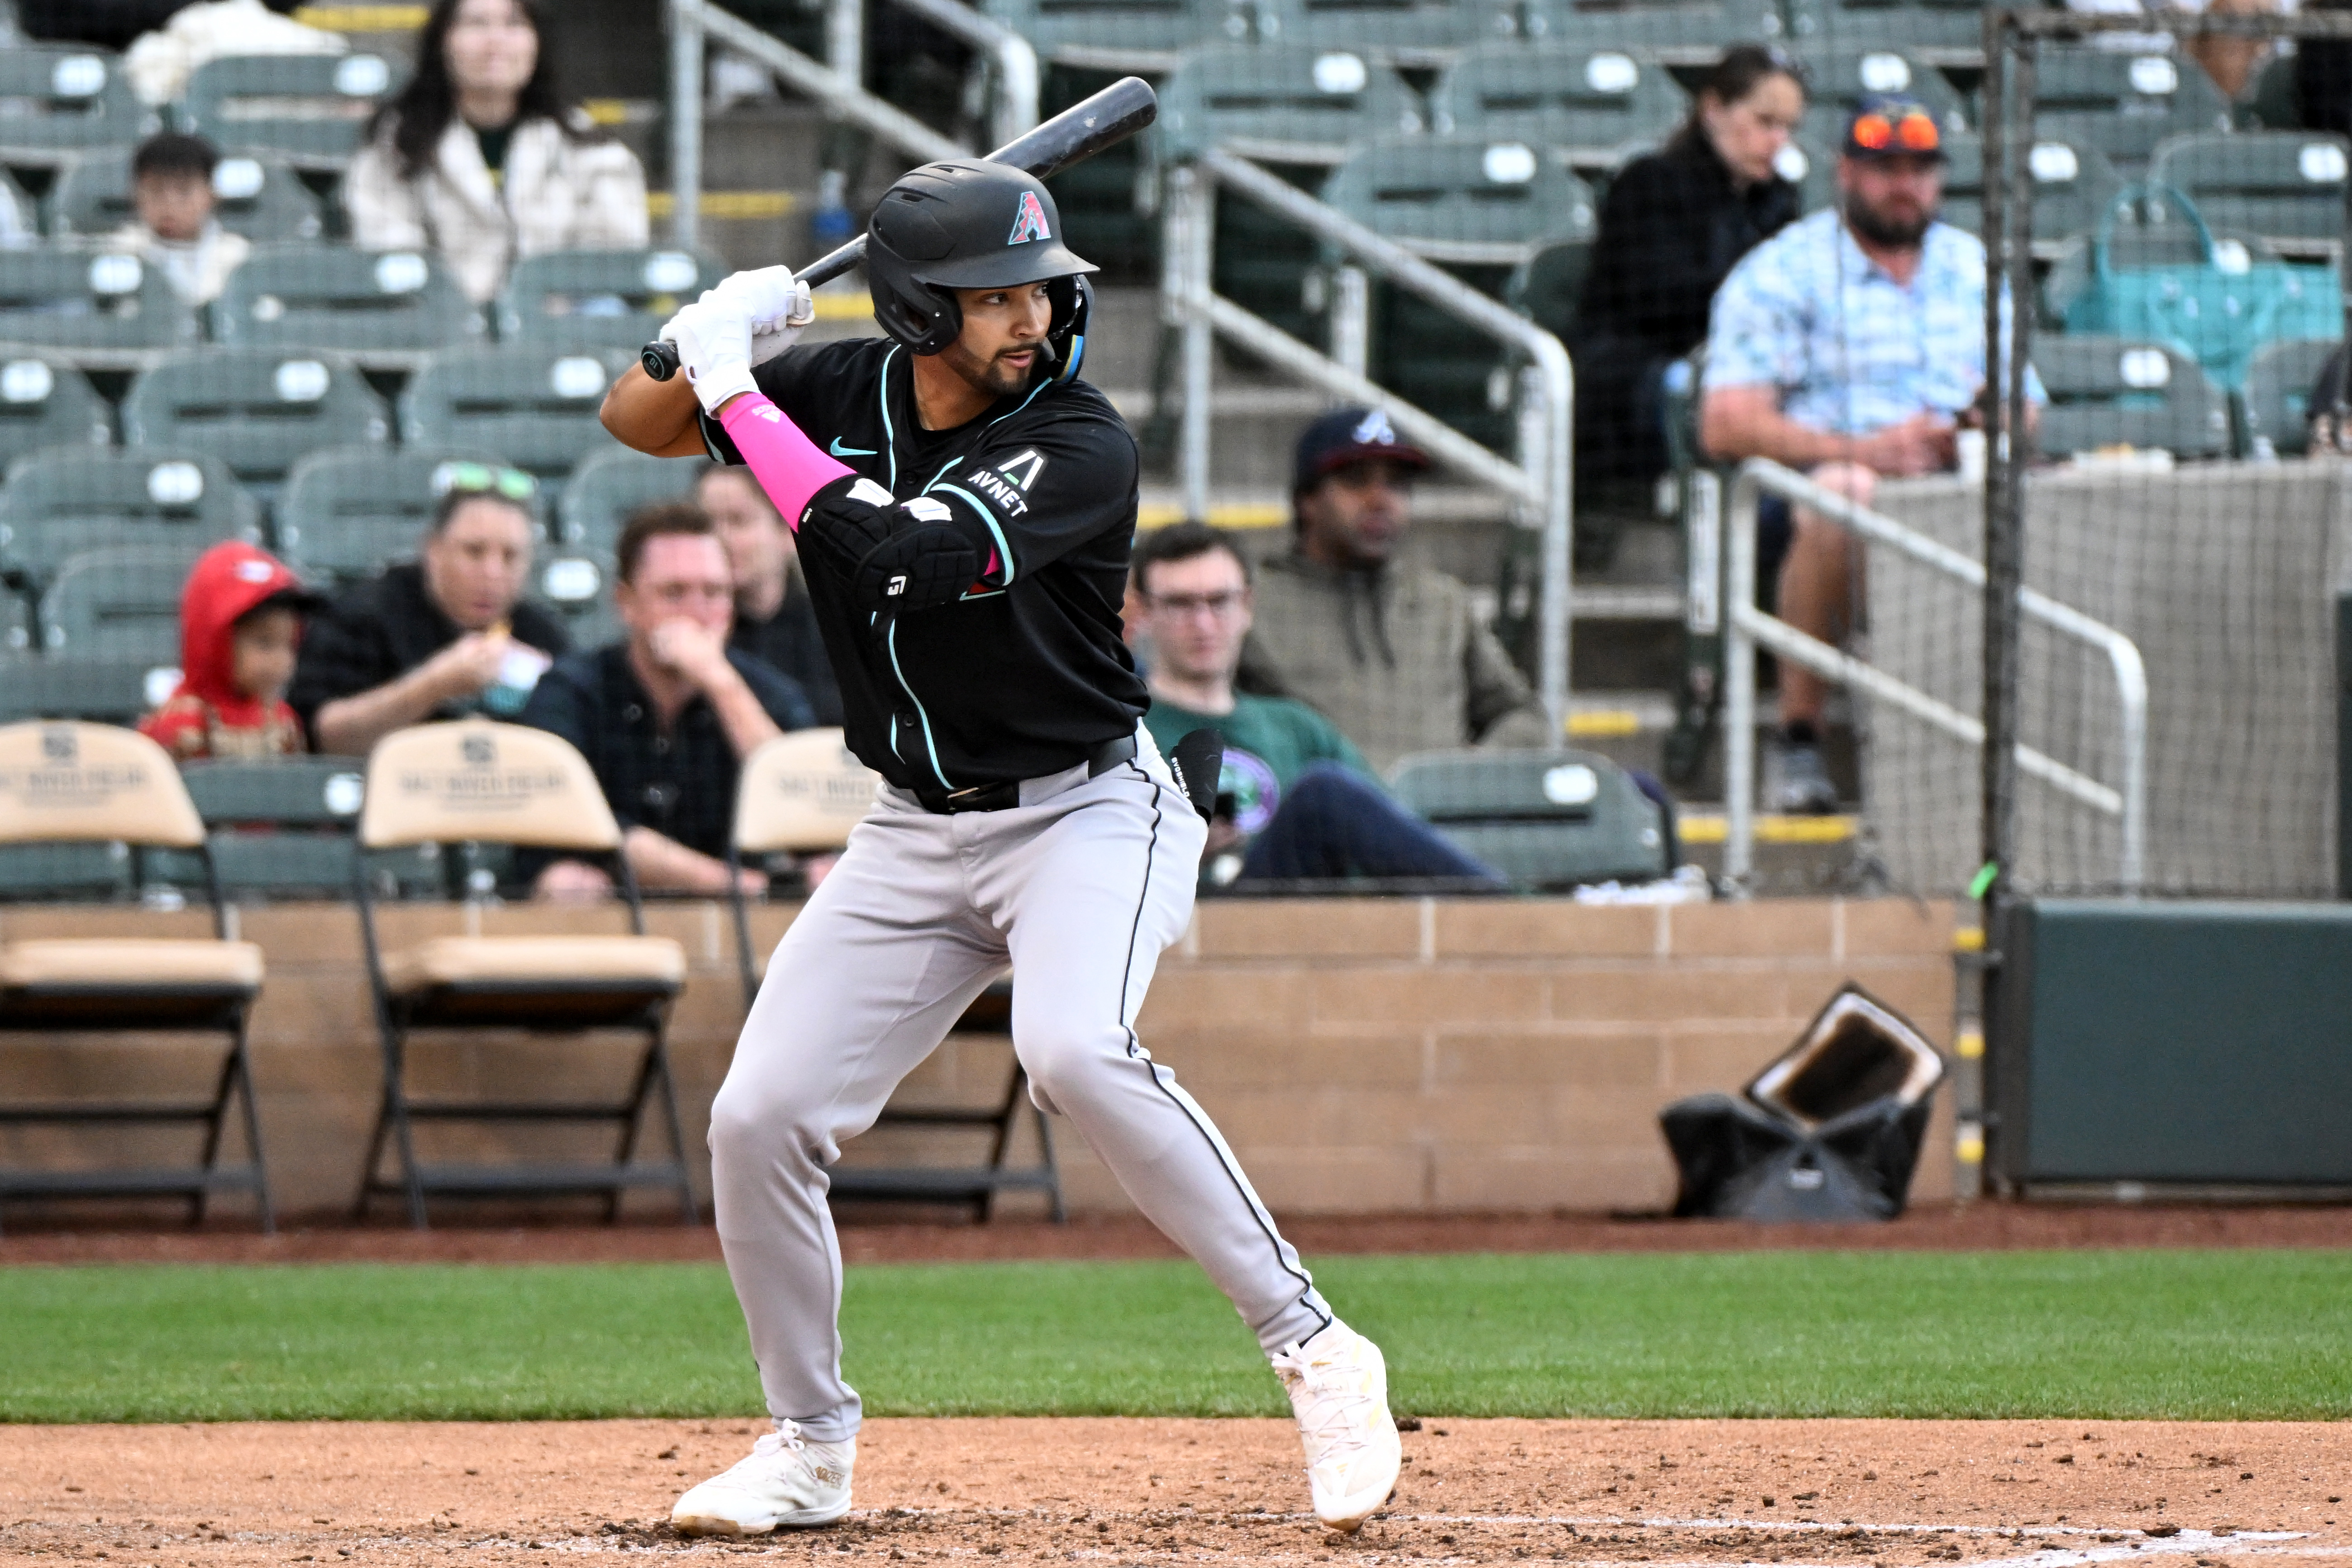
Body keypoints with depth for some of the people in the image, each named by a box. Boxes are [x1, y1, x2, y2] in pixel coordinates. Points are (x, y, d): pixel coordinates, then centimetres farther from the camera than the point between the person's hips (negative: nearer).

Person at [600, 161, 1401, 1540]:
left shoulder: (1081, 445, -20)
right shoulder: (843, 391, -2)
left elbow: (896, 557, -32)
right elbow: (637, 423, 10)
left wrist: (741, 395, -25)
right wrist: (711, 350, -13)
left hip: (1088, 811, -6)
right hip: (918, 837, 6)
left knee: (1074, 1050, -34)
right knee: (760, 1117, -2)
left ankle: (1315, 1351, -27)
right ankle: (812, 1445, 18)